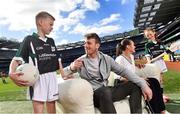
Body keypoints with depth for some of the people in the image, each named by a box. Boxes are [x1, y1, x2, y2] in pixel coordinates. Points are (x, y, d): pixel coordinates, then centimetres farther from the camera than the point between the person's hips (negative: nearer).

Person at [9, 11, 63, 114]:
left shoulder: (51, 41, 13)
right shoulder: (29, 40, -3)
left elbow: (58, 59, 18)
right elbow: (16, 60, -8)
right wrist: (12, 73, -27)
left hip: (52, 78, 5)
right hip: (38, 79, -5)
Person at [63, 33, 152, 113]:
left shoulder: (106, 59, 7)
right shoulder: (80, 61, 0)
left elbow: (123, 71, 1)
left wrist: (143, 85, -8)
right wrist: (71, 68, -25)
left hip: (107, 93, 4)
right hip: (93, 94, -4)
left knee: (134, 86, -6)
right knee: (105, 91, -36)